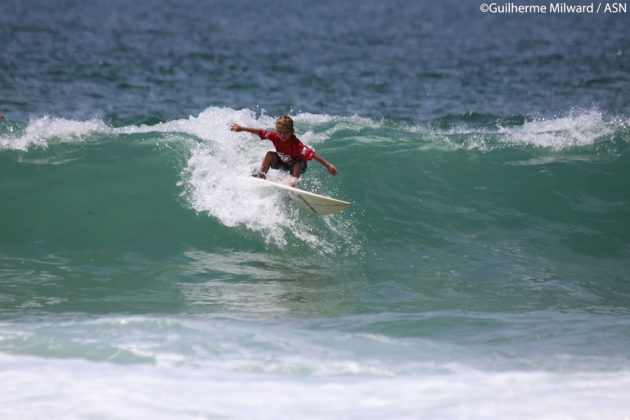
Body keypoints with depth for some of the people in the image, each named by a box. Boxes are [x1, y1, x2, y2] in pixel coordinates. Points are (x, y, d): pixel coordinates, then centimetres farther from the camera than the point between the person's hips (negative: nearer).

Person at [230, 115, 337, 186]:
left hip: (296, 165, -5)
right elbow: (260, 132, -15)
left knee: (299, 164, -35)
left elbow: (313, 154, -43)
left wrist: (328, 166, -49)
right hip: (282, 163, 5)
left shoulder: (296, 144, -39)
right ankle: (262, 175, -8)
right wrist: (242, 128, -13)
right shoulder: (275, 136, -25)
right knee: (270, 155, -15)